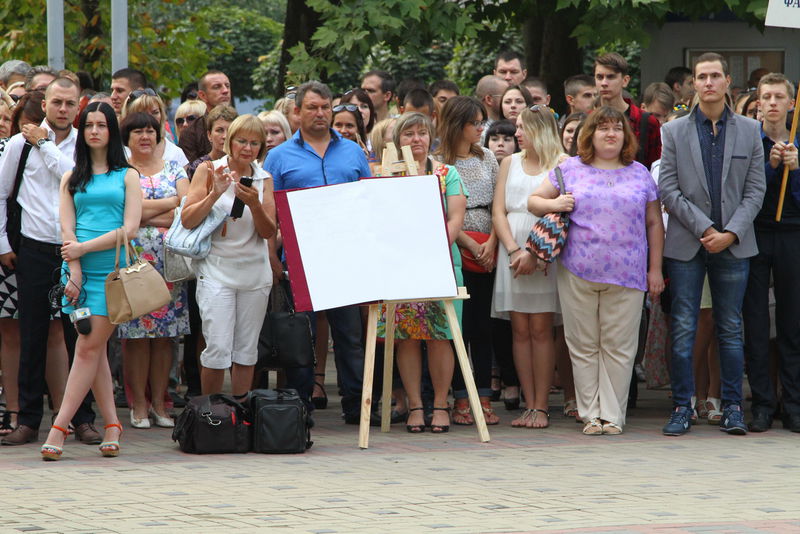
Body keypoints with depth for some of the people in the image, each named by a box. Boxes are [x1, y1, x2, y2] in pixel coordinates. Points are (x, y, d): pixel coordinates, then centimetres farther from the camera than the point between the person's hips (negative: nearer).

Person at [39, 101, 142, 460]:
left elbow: (130, 228, -3)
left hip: (113, 271, -3)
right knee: (94, 350, 2)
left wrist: (83, 248, -9)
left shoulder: (127, 177, 6)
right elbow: (67, 229, 6)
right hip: (80, 270, 3)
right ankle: (111, 425, 7)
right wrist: (74, 272, -8)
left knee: (88, 349, -9)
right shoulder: (72, 178, 14)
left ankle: (59, 429, -13)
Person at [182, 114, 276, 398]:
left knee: (247, 351, 7)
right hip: (217, 270, -3)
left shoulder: (264, 179, 8)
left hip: (254, 271, 3)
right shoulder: (209, 170, 0)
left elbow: (269, 232, 2)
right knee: (218, 349, -10)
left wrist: (254, 204, -15)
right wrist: (215, 193, -18)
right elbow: (187, 220, -6)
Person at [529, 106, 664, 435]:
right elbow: (534, 200, 14)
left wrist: (655, 269, 7)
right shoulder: (571, 169, 9)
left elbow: (654, 223, 12)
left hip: (626, 273, 0)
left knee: (618, 346, 0)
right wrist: (554, 204, -8)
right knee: (584, 346, 3)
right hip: (578, 272, 0)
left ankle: (612, 415, 6)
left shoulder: (639, 174, 11)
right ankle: (590, 415, 10)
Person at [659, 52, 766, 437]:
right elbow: (667, 189, -1)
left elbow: (755, 189, 4)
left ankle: (732, 408, 10)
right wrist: (704, 228, -11)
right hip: (686, 244, -1)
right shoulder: (675, 131, 5)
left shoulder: (749, 130, 7)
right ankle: (682, 407, 4)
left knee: (730, 329, 5)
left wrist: (730, 233, -9)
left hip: (733, 245, 1)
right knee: (683, 329, -1)